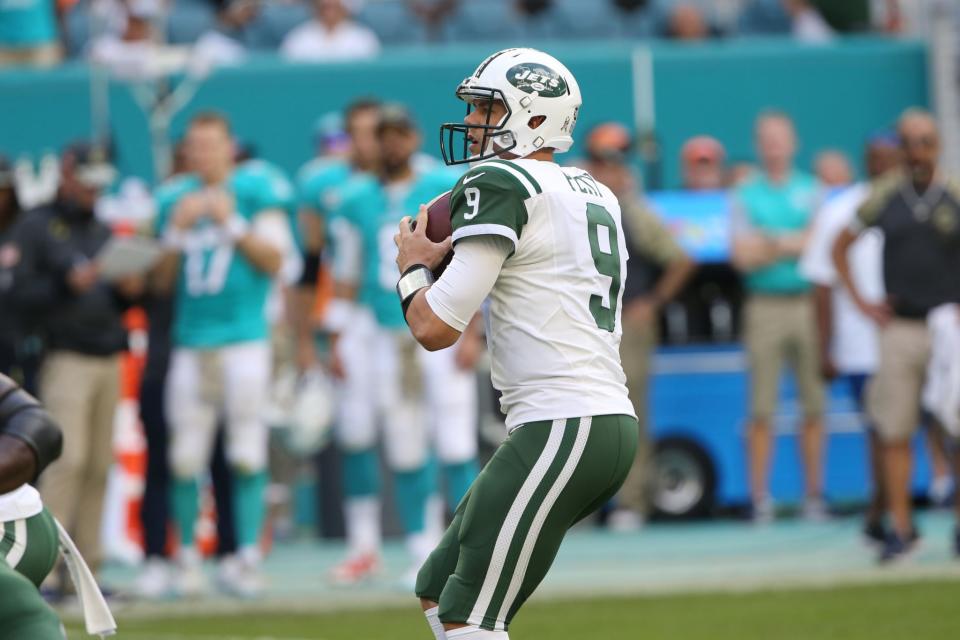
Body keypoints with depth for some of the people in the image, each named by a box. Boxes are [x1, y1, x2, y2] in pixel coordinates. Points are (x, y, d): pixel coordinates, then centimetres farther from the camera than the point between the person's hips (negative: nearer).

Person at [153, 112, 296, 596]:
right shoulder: (175, 200, 11)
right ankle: (188, 559, 10)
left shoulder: (257, 192, 1)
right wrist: (178, 231, -3)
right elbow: (163, 281, 11)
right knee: (185, 458, 1)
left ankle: (248, 556, -2)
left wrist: (232, 224, -11)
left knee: (246, 455, -6)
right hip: (190, 342, 3)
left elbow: (274, 261, -4)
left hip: (244, 336, -3)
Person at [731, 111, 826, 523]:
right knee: (761, 409, -4)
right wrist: (793, 245, -4)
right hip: (764, 307, -1)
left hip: (807, 303, 1)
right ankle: (760, 497, -1)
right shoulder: (746, 196, 9)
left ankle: (814, 494, 6)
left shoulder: (812, 191, 12)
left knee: (813, 407, 0)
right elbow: (742, 257, -2)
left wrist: (771, 243, -7)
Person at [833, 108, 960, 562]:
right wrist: (863, 304, 10)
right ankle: (900, 528, 3)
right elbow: (840, 248, 17)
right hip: (899, 329, 1)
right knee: (895, 434, -2)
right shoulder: (883, 198, 4)